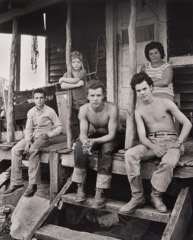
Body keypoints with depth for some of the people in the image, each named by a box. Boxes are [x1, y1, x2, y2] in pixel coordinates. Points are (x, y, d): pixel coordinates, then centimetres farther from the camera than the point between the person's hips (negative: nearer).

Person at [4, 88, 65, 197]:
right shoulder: (31, 112, 9)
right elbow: (28, 128, 4)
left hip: (46, 136, -5)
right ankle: (16, 182, -10)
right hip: (33, 136, 5)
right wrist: (28, 141, -14)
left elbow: (60, 127, -5)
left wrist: (48, 134, -20)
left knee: (33, 149, -34)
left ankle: (33, 184, -28)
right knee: (15, 150, -16)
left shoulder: (50, 111, -4)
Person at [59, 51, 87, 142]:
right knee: (73, 125, 4)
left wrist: (63, 79, -1)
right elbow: (63, 86, -11)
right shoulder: (67, 74, 9)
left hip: (82, 103, -2)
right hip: (72, 104, 2)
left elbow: (75, 80, -16)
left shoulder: (83, 72, 3)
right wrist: (77, 85, -17)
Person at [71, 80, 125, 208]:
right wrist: (85, 142, -40)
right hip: (98, 135, 4)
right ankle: (81, 187, -17)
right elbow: (83, 133, -15)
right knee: (79, 146, -25)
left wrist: (94, 141, -44)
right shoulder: (84, 109, -17)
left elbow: (111, 135, -28)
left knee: (105, 148, -36)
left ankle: (100, 192, -31)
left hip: (116, 136, -3)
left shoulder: (112, 109, -28)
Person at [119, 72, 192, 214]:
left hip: (170, 141, -3)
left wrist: (178, 143, -13)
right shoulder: (139, 111, 8)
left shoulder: (165, 103, 0)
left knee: (168, 162, -37)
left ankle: (156, 196, -15)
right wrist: (153, 147, -21)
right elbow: (142, 136, -1)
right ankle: (137, 197, -19)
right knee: (130, 154, -25)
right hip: (151, 143, 3)